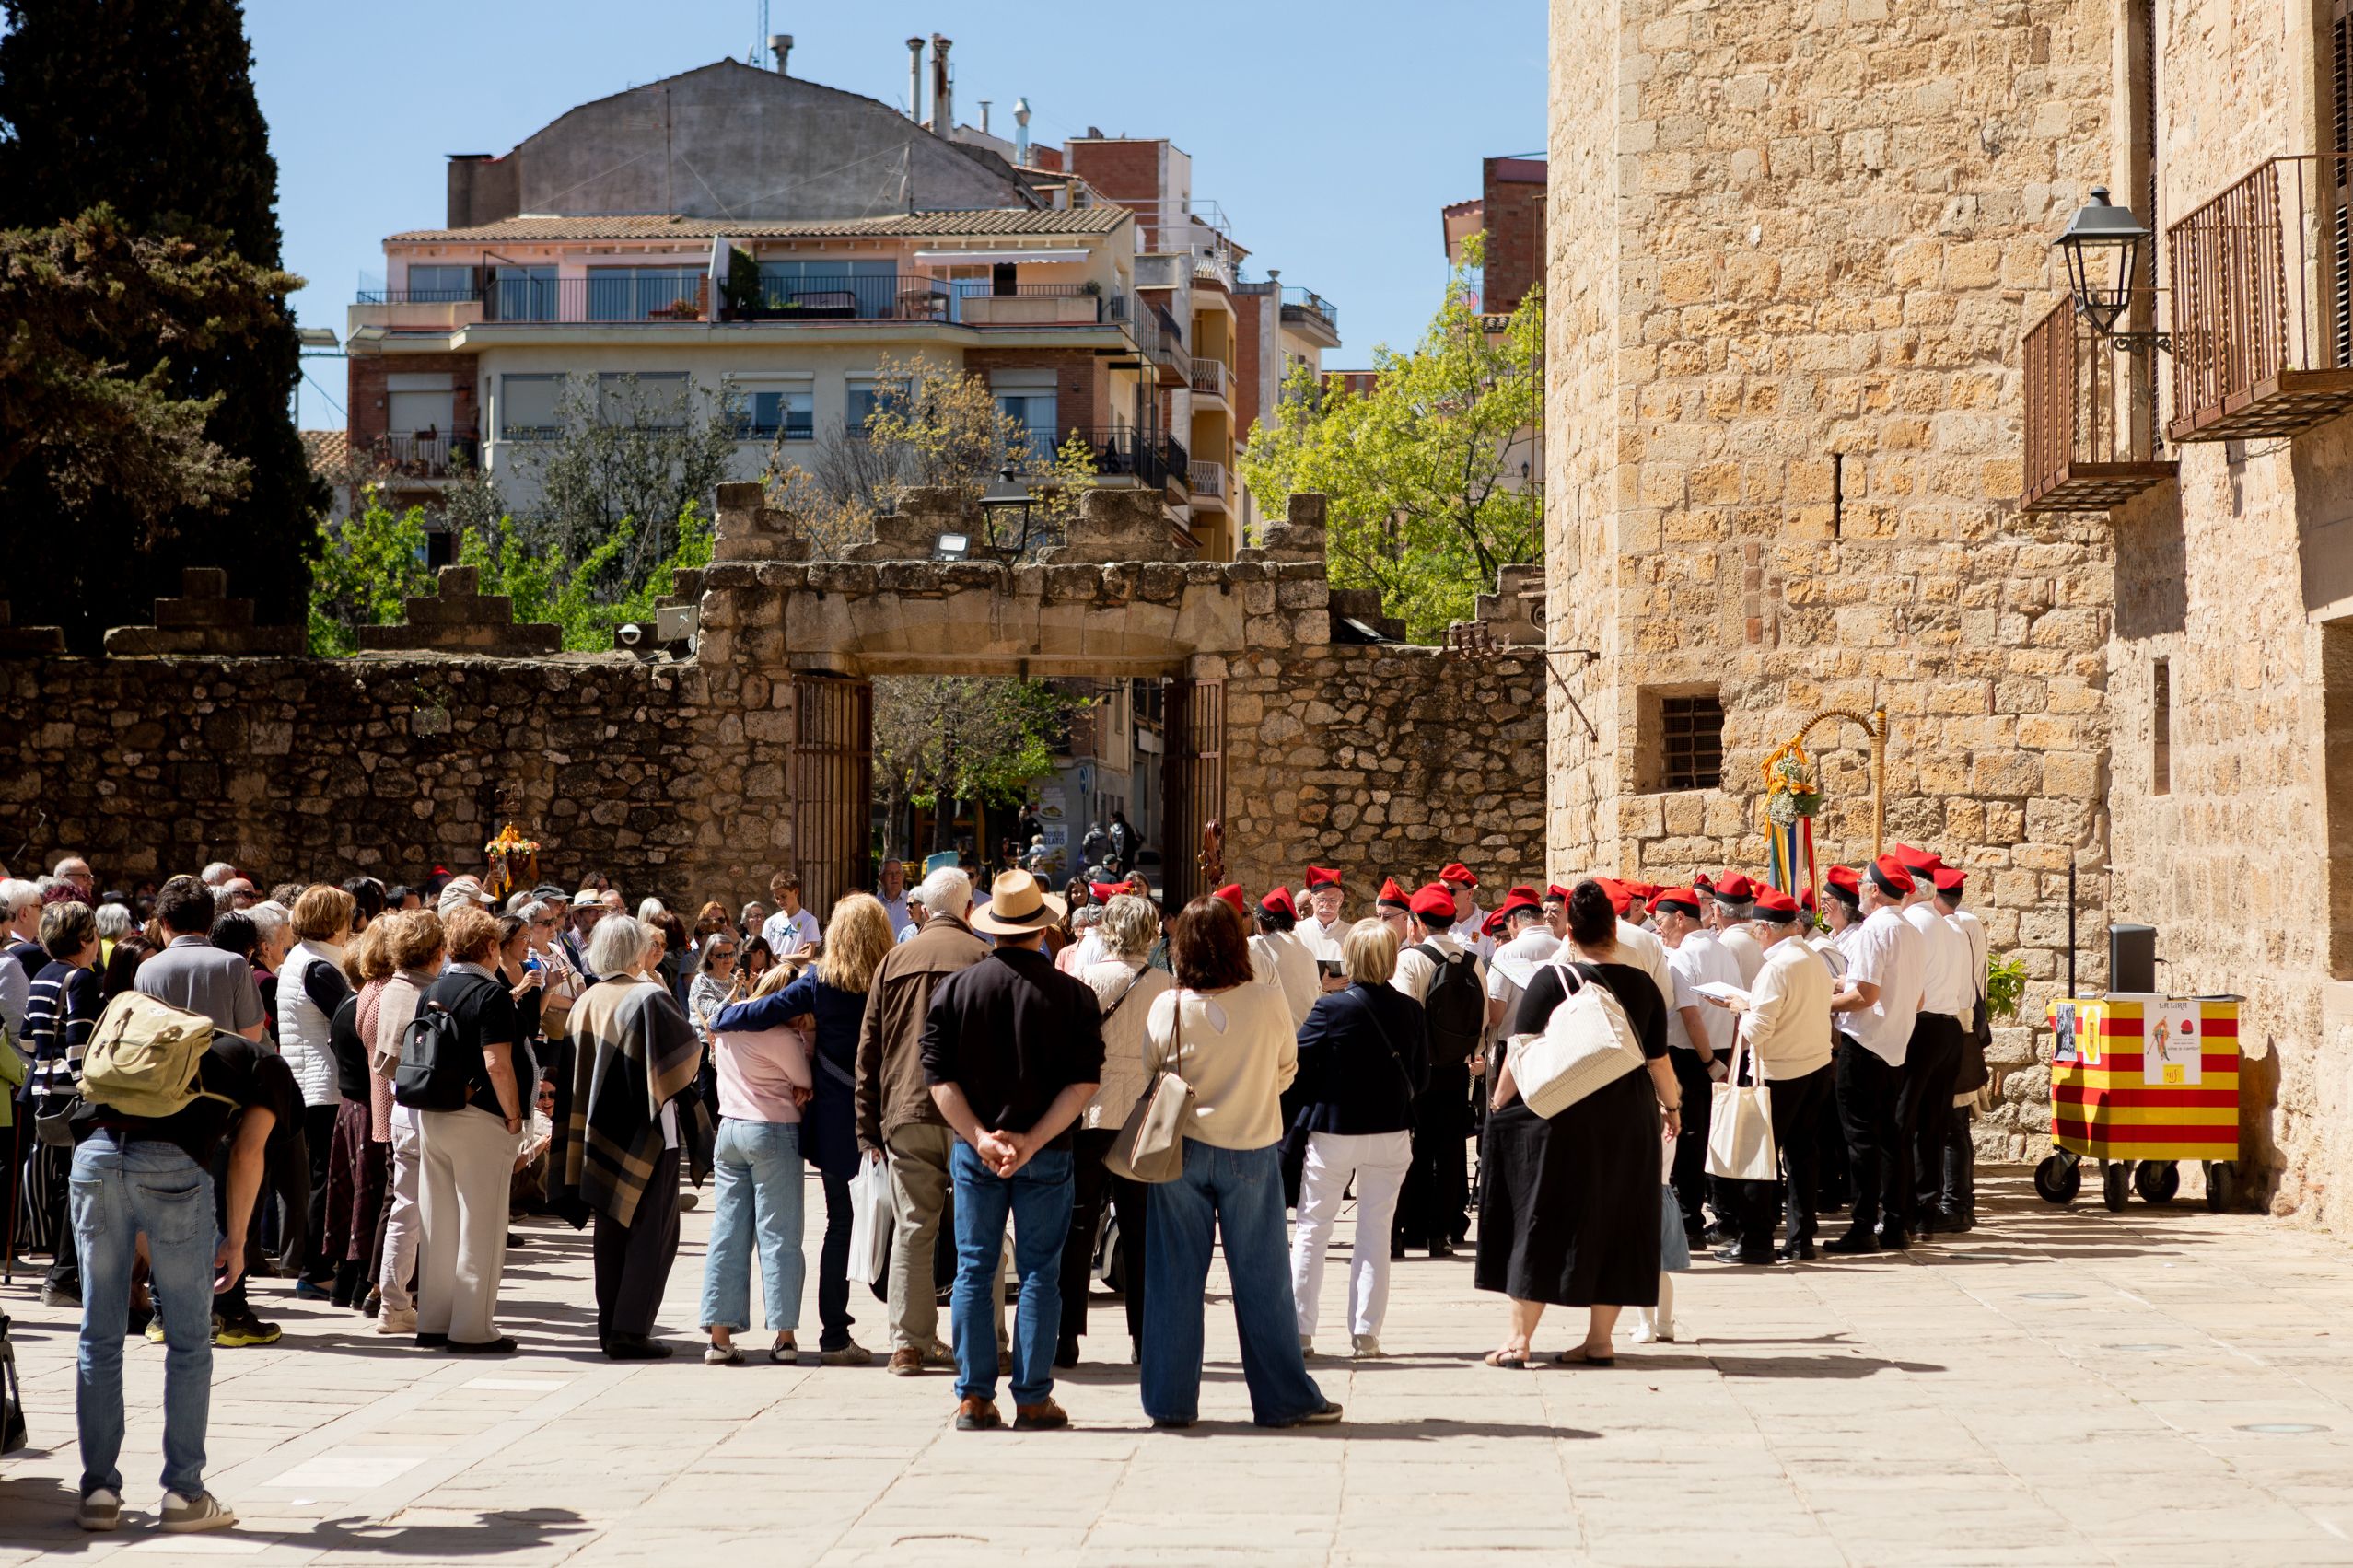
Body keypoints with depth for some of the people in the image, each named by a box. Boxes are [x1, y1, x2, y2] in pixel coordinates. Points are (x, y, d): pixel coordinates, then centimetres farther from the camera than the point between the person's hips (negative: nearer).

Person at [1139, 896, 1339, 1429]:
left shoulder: (1167, 1007, -10)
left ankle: (1171, 1400, 11)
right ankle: (1285, 1398, 12)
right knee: (1262, 1279, 7)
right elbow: (1287, 1072, 4)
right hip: (1251, 1149, 0)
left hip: (1182, 1149, 0)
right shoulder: (1269, 1003, -10)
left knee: (1175, 1277, 8)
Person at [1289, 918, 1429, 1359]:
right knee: (1375, 1231, 9)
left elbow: (1298, 1064, -10)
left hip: (1333, 1131, -2)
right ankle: (1366, 1331, 7)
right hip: (1392, 1133, 2)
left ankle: (1299, 1327, 9)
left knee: (1312, 1228, 8)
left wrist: (1317, 1102, 7)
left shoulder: (1331, 1008, -14)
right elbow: (1422, 1078, 4)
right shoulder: (1411, 1010, -4)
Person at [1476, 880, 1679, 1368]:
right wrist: (1671, 1105, 23)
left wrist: (1498, 1103, 3)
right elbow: (1658, 1059, 7)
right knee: (1614, 1222, 11)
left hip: (1558, 1118, -3)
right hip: (1627, 1121, 3)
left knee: (1539, 1219, 4)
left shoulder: (1552, 979, -9)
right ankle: (1599, 1339, 13)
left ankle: (1520, 1337, 3)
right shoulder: (1642, 984, 1)